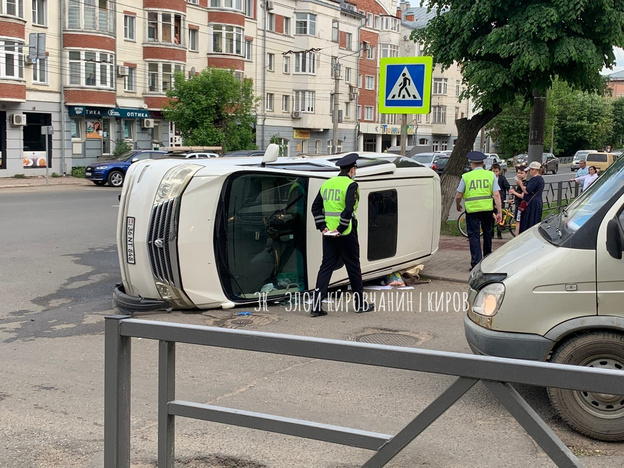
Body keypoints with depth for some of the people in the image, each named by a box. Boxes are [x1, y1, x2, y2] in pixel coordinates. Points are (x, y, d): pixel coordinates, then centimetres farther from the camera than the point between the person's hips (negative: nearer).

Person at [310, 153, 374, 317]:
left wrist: (322, 227, 6)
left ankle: (317, 305, 0)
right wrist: (341, 228, -17)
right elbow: (349, 209, -23)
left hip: (328, 233, 6)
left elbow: (316, 207, 10)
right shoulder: (350, 185, -10)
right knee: (353, 267, 7)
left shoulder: (327, 184, 10)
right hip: (346, 235, -6)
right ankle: (360, 304, 19)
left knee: (326, 266, 7)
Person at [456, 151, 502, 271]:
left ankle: (476, 263, -4)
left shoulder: (466, 176, -1)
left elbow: (458, 196, 1)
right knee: (488, 234, 19)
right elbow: (497, 195, -5)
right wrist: (499, 212, -3)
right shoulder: (491, 175, 3)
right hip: (488, 209, 2)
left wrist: (458, 205, 22)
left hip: (472, 209, -2)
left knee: (474, 236, 2)